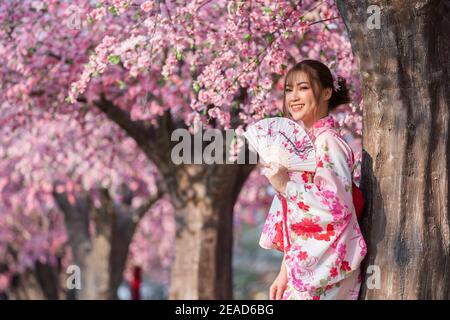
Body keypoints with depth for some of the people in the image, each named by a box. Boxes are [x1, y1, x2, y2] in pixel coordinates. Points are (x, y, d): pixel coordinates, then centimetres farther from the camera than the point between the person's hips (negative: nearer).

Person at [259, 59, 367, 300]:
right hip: (302, 264, 8)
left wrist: (285, 186, -16)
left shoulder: (328, 143, -12)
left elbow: (336, 207, -20)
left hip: (323, 269, -8)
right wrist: (285, 273, 12)